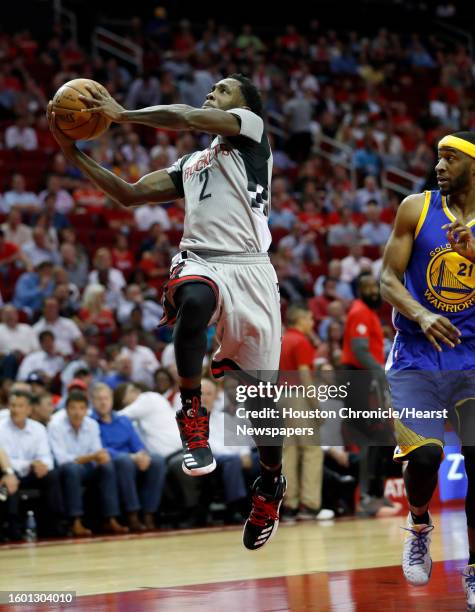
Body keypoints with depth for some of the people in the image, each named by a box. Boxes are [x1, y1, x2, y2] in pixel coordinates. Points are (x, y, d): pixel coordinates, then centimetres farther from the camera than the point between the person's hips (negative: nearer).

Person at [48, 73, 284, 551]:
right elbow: (130, 194, 26)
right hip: (199, 263, 4)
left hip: (248, 269, -4)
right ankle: (192, 416, -23)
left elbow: (185, 117, -8)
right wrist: (74, 154, 19)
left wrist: (122, 114, 1)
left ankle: (270, 486, 24)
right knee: (192, 301, -37)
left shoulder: (251, 128, 9)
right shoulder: (190, 164, 27)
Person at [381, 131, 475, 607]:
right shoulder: (417, 208, 0)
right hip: (416, 357, -1)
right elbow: (388, 279, -2)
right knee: (425, 455, -17)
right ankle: (418, 527, 17)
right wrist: (421, 315, -21)